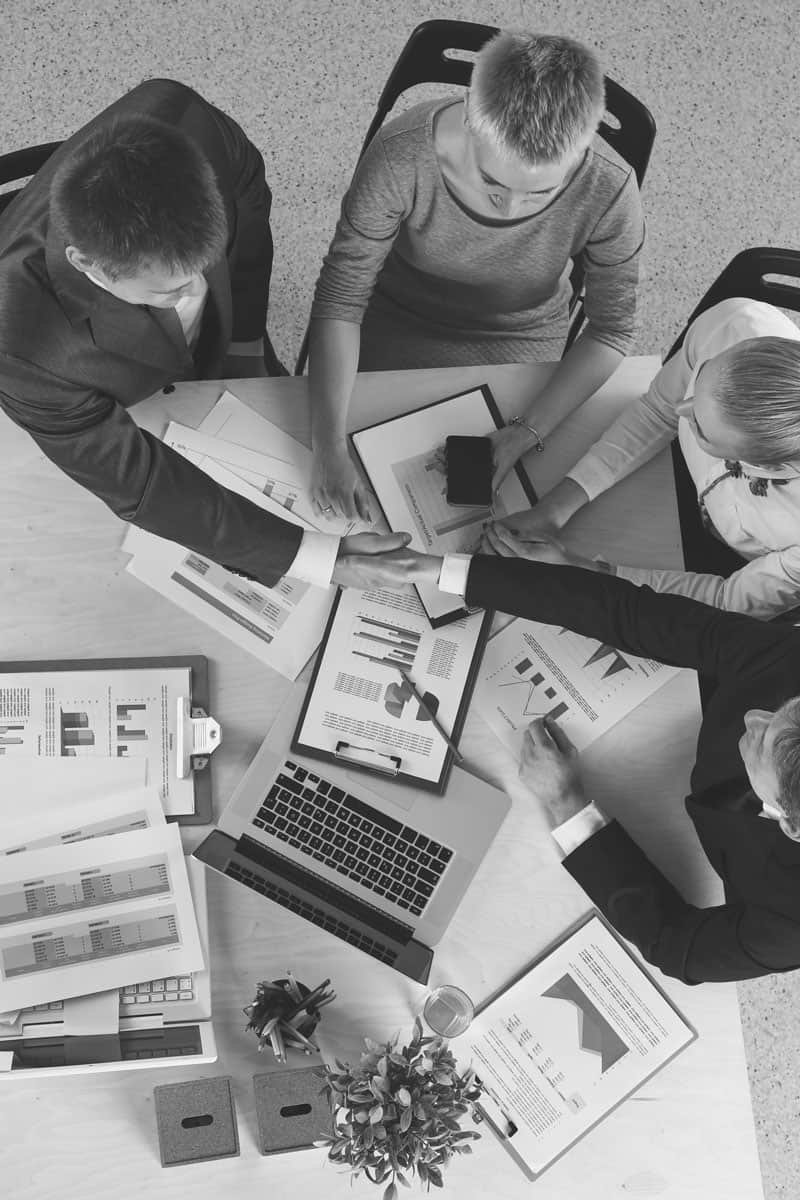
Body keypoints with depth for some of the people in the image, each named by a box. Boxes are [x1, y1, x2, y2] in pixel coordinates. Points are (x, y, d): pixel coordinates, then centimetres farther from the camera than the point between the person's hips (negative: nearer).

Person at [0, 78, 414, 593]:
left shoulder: (178, 118, -38)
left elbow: (246, 188, -14)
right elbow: (134, 482, -36)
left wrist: (247, 348, -9)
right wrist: (319, 557, -39)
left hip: (221, 348, 4)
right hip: (116, 419, -3)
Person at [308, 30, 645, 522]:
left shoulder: (609, 191, -29)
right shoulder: (401, 156, -33)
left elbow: (611, 330, -15)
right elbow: (339, 301, -24)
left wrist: (526, 434, -26)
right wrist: (330, 447, -33)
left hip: (521, 343, 0)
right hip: (396, 323, 0)